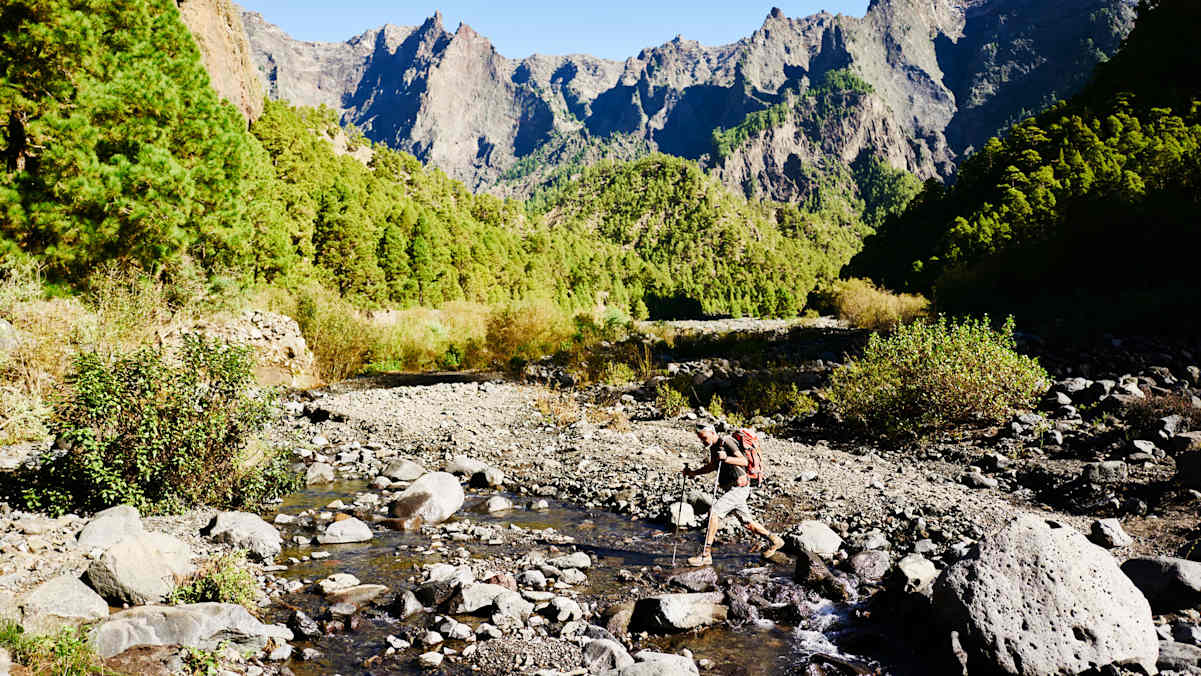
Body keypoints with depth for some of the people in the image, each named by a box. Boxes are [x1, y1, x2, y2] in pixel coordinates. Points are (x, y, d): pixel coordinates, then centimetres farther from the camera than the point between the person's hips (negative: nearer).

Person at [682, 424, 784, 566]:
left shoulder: (726, 442, -17)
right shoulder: (713, 446, 10)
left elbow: (744, 461, -28)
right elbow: (712, 466, 26)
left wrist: (726, 458, -44)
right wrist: (693, 472, 16)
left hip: (738, 488, -10)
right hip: (731, 489, 10)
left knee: (714, 511, -20)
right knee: (748, 523, 17)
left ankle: (706, 555, -19)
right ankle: (774, 540, 35)